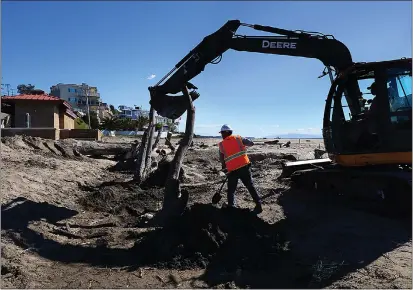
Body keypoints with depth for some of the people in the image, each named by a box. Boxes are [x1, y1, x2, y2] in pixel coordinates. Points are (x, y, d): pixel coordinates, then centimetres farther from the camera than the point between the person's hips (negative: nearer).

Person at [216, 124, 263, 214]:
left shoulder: (221, 144, 4)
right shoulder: (238, 138, 5)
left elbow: (221, 159, 9)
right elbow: (251, 143, 7)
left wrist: (224, 167, 26)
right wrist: (243, 145, 26)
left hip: (232, 170, -1)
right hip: (244, 166, 1)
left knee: (231, 190, 16)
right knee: (250, 186, 9)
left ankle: (231, 206, 13)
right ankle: (258, 205, 7)